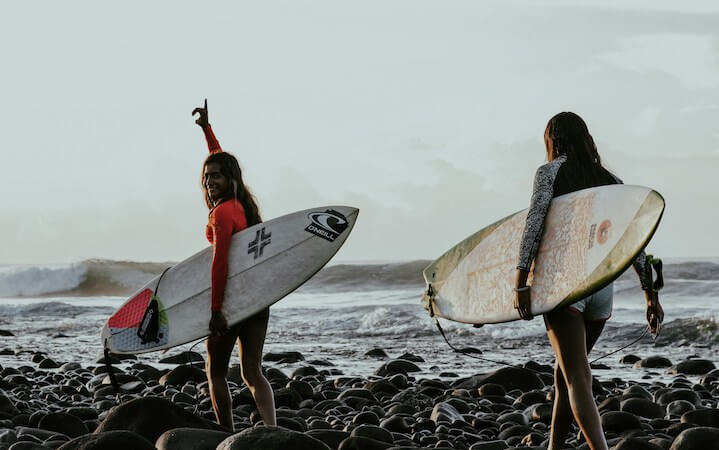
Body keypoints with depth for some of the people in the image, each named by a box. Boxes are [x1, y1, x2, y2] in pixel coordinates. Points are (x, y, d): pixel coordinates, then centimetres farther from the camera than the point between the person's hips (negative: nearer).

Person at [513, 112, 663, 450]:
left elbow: (535, 223, -11)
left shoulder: (550, 171, 2)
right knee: (565, 372, 22)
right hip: (603, 286, 5)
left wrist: (521, 282, -14)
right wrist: (651, 295, 10)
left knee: (577, 379, -10)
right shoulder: (611, 181, 15)